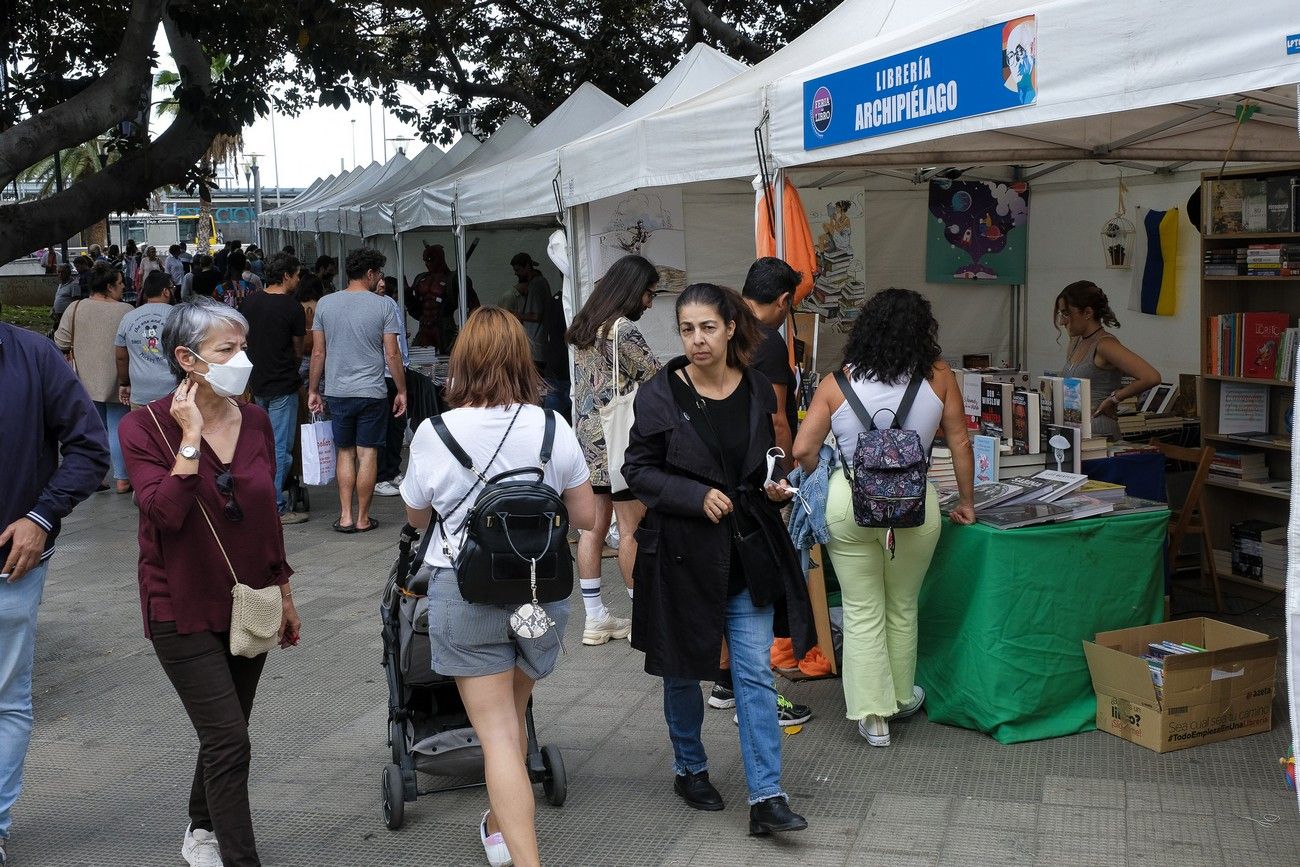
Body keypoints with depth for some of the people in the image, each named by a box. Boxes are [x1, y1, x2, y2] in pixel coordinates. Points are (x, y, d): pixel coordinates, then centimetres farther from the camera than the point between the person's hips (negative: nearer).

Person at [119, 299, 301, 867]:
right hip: (185, 610, -5)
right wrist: (191, 435, -25)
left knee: (223, 734, 19)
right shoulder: (145, 427, -12)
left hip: (250, 603, 5)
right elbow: (165, 512, -27)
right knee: (230, 742, -10)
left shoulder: (255, 421, 1)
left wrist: (284, 593, 13)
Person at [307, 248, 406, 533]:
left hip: (337, 392, 3)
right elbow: (392, 354, -6)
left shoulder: (325, 304, 2)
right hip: (371, 392, -3)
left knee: (345, 452, 13)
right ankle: (363, 518, 9)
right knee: (367, 453, 4)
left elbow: (318, 352, 4)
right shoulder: (383, 306, -6)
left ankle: (345, 516, 9)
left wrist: (313, 390, 12)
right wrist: (401, 391, 3)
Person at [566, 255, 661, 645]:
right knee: (632, 529, 1)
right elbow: (656, 379, -11)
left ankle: (595, 618, 14)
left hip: (587, 435, 9)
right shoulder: (623, 328, -15)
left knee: (593, 526, 9)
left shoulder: (585, 325, 13)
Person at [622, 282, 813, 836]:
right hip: (682, 551, -2)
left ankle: (766, 798, 5)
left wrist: (776, 488, -4)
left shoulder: (758, 391, 2)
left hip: (748, 551, 2)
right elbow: (637, 469, -6)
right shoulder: (659, 395, -9)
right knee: (683, 671, 14)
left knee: (755, 674, 0)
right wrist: (697, 496, -18)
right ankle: (689, 769, 36)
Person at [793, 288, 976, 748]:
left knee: (862, 612, 11)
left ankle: (873, 716, 15)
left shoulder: (836, 384, -1)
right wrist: (967, 502, 18)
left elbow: (803, 451, -4)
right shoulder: (939, 377, 0)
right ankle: (901, 699, 37)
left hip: (849, 502, 0)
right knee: (902, 607, 20)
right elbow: (959, 443, 5)